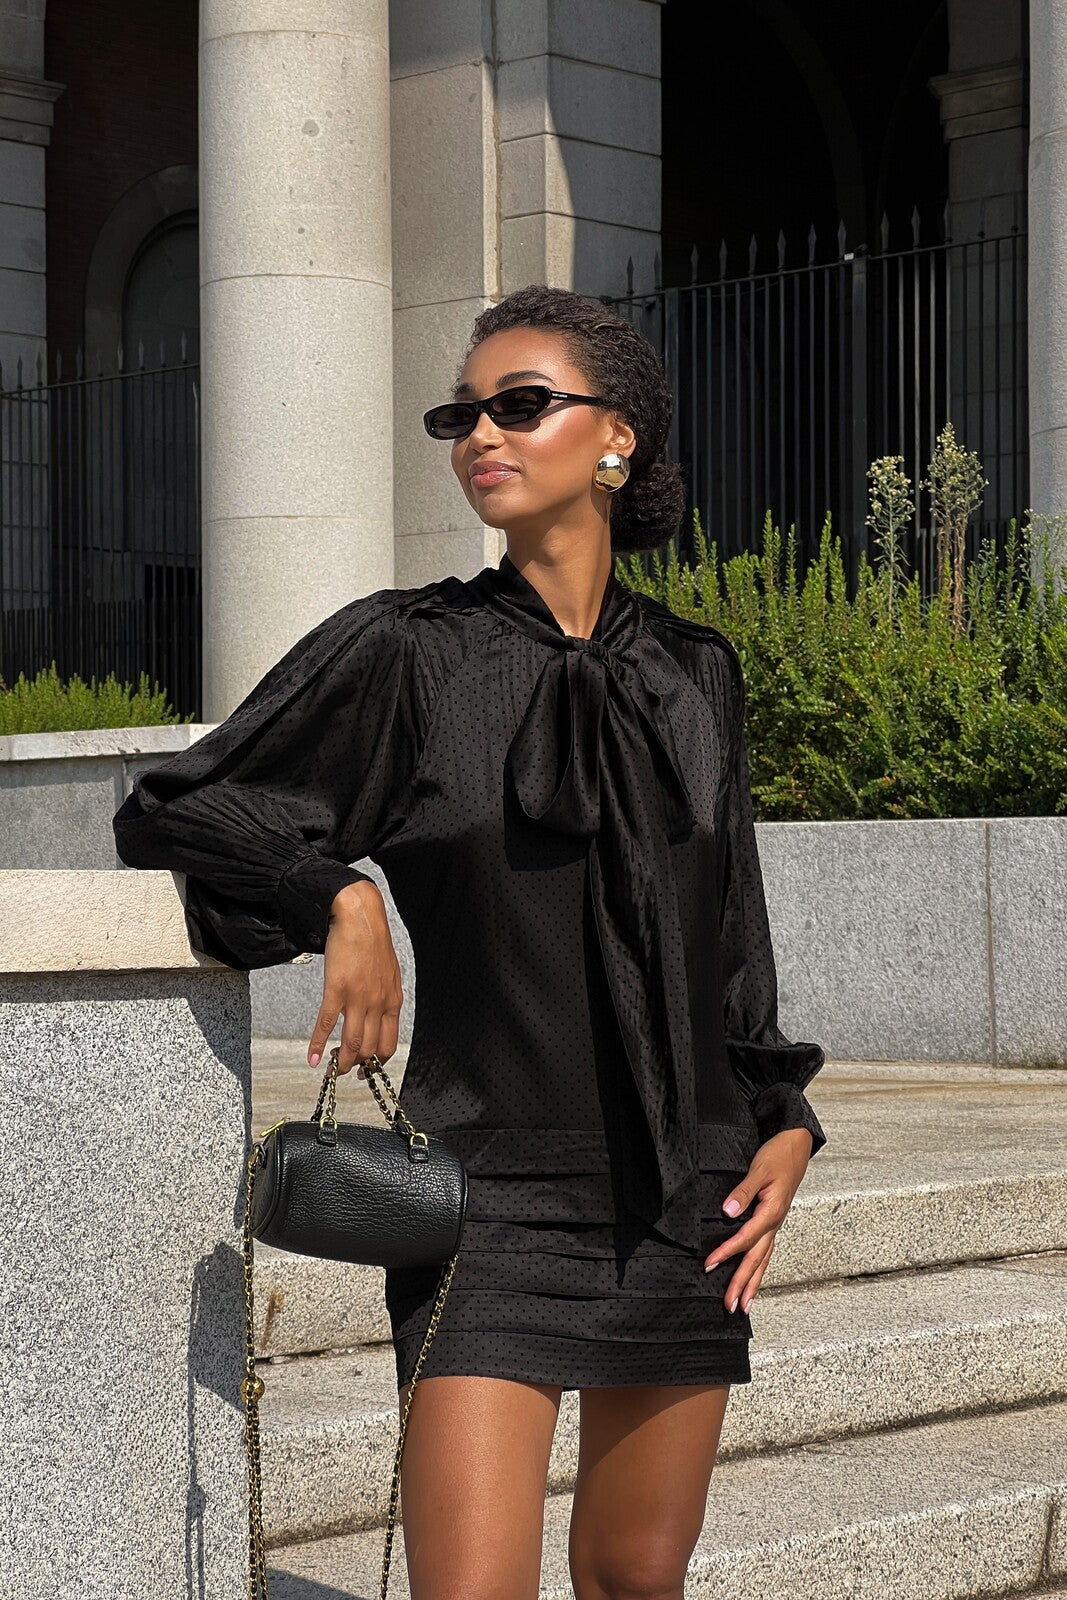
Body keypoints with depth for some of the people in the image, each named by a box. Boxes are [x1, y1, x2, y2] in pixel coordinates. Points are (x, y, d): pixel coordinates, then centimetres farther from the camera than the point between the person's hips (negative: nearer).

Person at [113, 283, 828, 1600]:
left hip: (686, 1195, 4)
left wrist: (782, 1121, 6)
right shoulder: (402, 652, -3)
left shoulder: (695, 673, 8)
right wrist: (337, 897, -13)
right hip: (493, 1190, -3)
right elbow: (168, 812, 1)